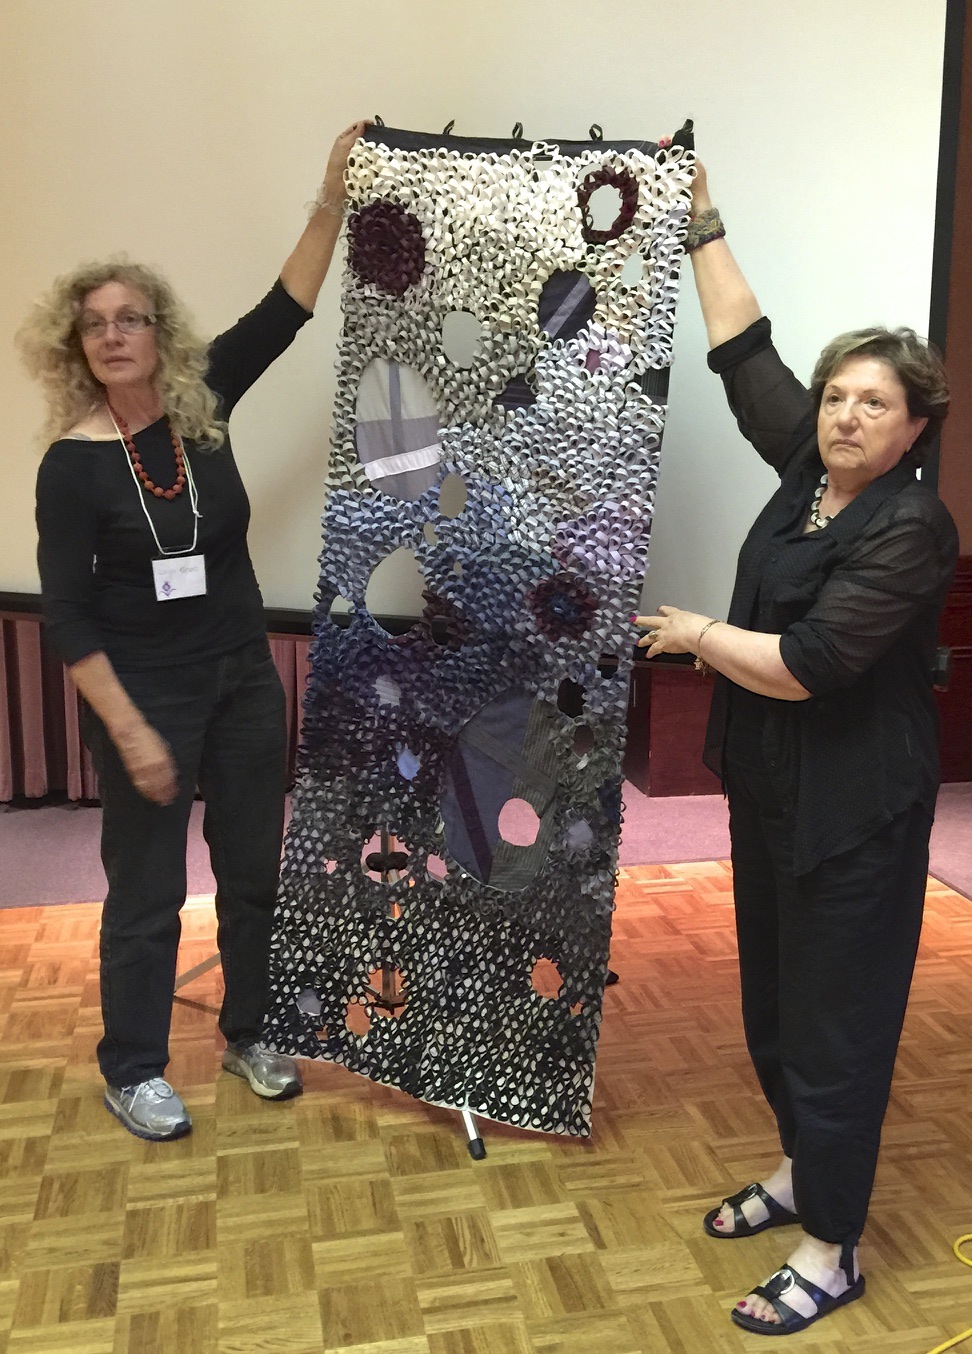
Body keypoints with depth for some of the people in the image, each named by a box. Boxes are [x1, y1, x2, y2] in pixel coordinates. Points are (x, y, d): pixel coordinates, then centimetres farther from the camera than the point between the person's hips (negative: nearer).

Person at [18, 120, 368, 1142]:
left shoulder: (201, 406, -2)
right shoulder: (72, 464, -13)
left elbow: (282, 314, -2)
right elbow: (67, 615, -14)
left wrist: (331, 202, -9)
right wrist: (130, 731, -17)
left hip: (244, 679, 5)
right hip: (146, 698, -5)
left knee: (253, 868, 15)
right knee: (148, 893, 7)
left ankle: (248, 1035, 36)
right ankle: (131, 1072, 28)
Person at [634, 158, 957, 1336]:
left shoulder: (910, 526, -18)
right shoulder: (807, 464, 3)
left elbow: (810, 664, -25)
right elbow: (742, 352, 12)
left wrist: (698, 635, -12)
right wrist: (702, 228, 14)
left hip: (851, 812, -8)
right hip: (767, 785, 8)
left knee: (834, 1022, 3)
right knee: (770, 999, 20)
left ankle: (832, 1249, 20)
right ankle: (800, 1168, 41)